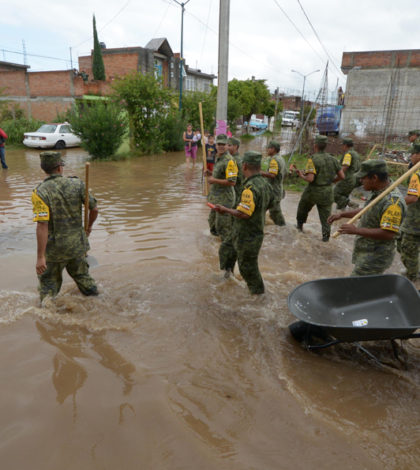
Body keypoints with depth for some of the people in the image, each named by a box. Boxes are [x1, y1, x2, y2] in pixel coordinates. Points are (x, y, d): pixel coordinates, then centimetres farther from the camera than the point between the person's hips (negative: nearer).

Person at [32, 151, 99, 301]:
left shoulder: (40, 192, -16)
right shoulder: (77, 184, -6)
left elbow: (42, 226, -23)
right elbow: (94, 209, -1)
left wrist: (40, 257, -20)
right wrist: (89, 226, 19)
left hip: (55, 247, -3)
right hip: (77, 243, 4)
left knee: (49, 283, 16)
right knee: (81, 274, 25)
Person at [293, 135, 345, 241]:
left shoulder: (313, 159, -17)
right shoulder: (333, 159, 0)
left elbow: (310, 179, -26)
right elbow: (342, 176, 1)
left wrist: (301, 175, -7)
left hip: (313, 191, -3)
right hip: (327, 192, 3)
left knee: (302, 209, 24)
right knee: (325, 215, 11)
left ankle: (300, 225, 40)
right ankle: (326, 235, 6)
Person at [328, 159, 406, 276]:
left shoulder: (392, 201, -26)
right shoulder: (379, 192, 5)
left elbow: (388, 234, -30)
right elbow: (366, 211, 21)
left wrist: (356, 230, -27)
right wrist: (341, 214, 14)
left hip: (375, 257, -10)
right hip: (367, 252, 10)